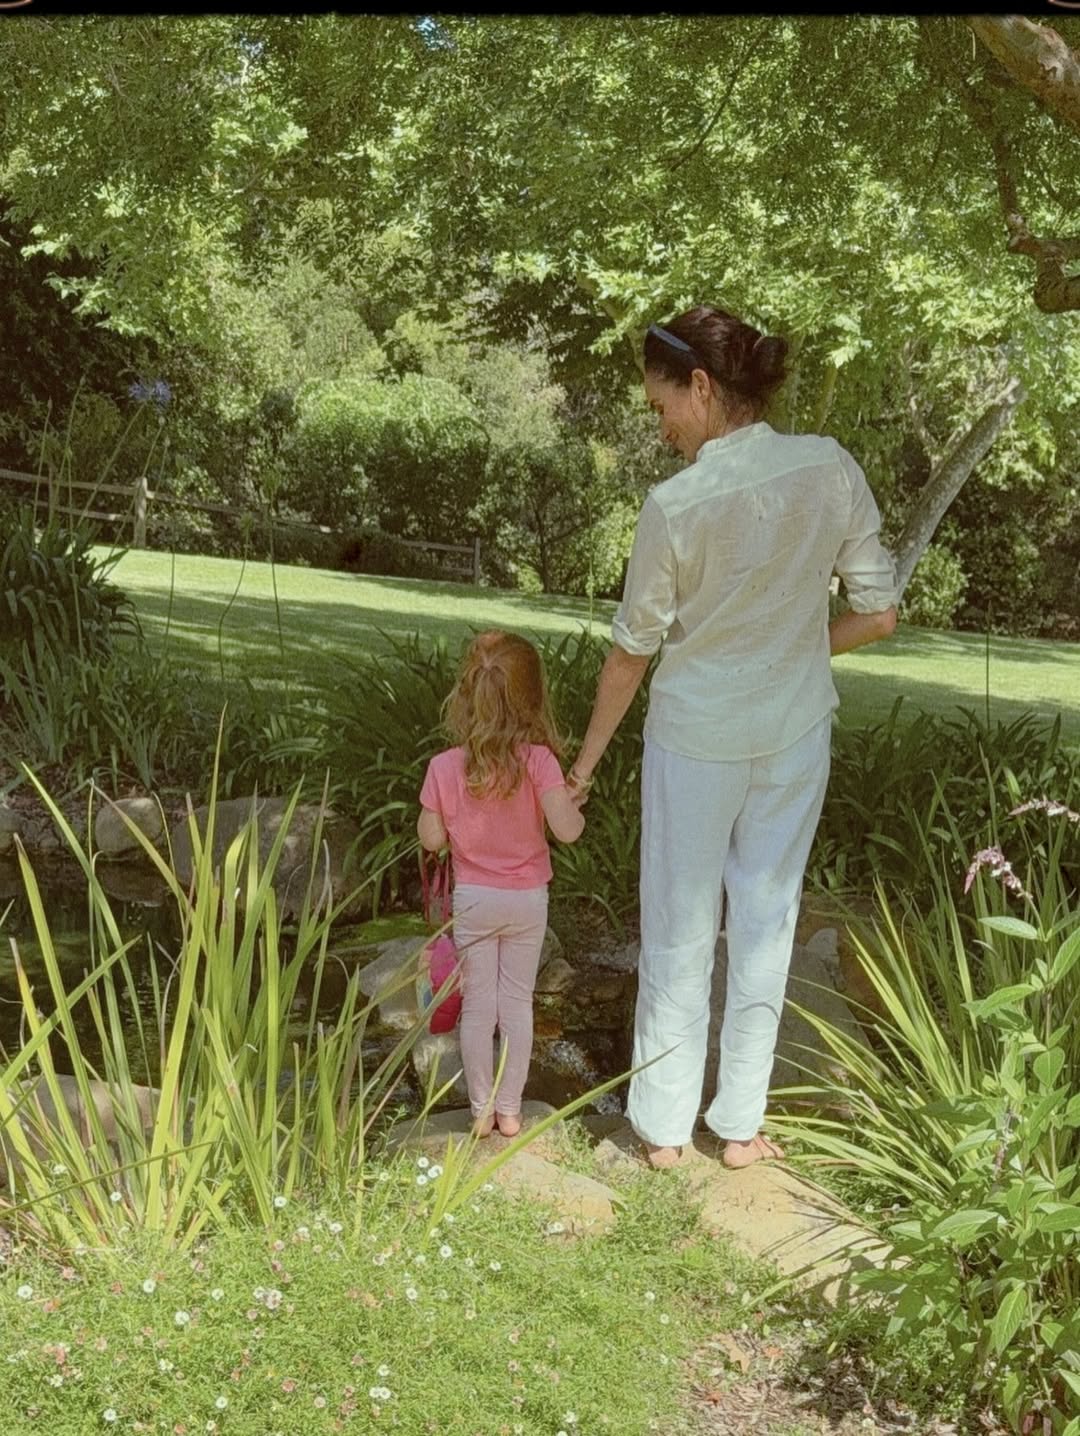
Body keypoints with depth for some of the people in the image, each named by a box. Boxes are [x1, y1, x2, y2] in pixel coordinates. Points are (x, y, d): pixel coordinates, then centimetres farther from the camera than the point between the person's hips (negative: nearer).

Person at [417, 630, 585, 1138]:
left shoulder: (444, 767, -14)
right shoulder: (538, 761, -19)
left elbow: (431, 838, -7)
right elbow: (566, 829, -24)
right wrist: (576, 807, -3)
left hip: (473, 900, 0)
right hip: (527, 900, 0)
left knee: (477, 1007, 12)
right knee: (518, 1005, 13)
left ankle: (482, 1110, 20)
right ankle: (510, 1110, 21)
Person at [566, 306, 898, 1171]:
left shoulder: (675, 506, -19)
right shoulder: (831, 468, -10)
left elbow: (632, 652, -9)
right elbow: (879, 616, -5)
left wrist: (586, 760, 5)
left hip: (695, 738, -3)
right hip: (797, 733, 3)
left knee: (680, 930, 12)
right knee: (766, 920, 16)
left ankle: (664, 1126, 25)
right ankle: (742, 1124, 26)